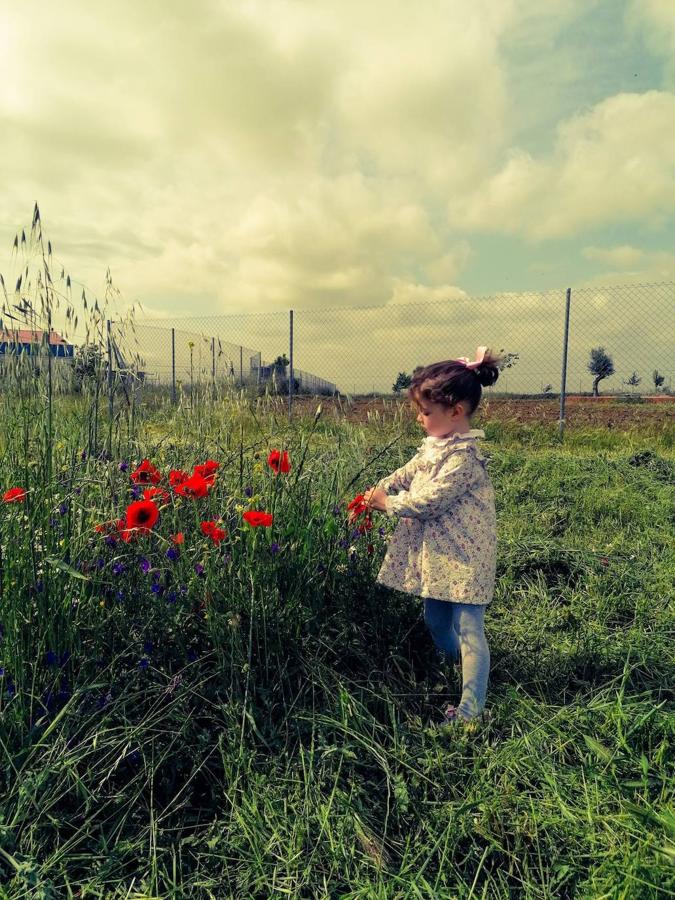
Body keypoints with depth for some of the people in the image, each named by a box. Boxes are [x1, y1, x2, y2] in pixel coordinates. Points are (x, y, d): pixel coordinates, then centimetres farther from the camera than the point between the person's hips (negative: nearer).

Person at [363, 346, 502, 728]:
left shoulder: (463, 456, -23)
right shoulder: (436, 445, 6)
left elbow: (429, 500, -25)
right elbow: (408, 474, 18)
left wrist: (389, 503, -13)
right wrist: (377, 490, 5)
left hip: (463, 557, -10)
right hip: (439, 555, 10)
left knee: (469, 629, -1)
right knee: (436, 620, 23)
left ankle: (472, 711, 10)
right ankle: (459, 673, 49)